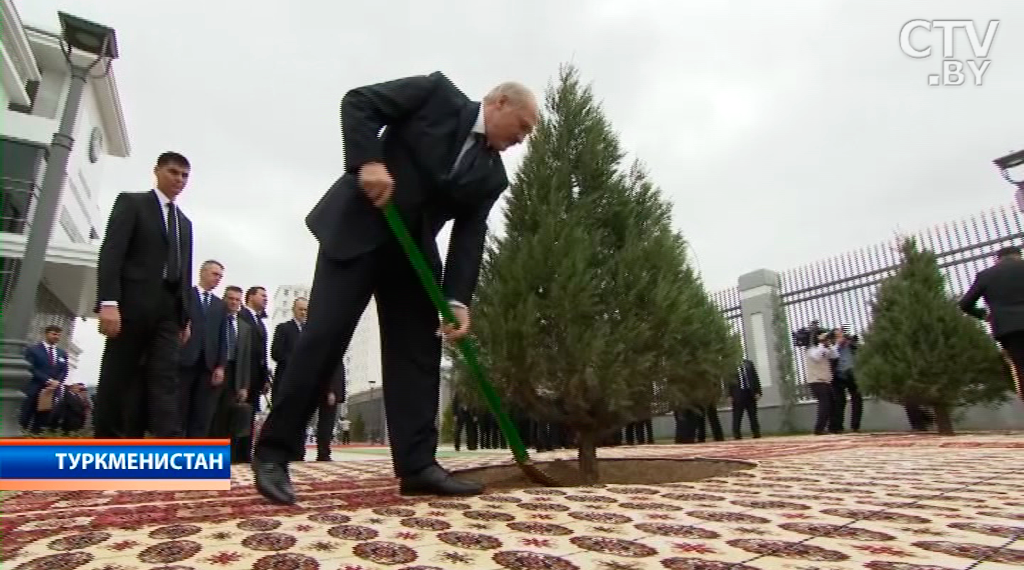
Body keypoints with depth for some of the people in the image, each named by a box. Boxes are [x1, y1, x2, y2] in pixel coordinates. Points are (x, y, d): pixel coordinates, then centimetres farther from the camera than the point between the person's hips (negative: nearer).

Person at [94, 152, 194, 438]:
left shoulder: (185, 222, 23)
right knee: (116, 381, -1)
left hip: (167, 311, 5)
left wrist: (185, 317, 10)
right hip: (131, 305, -4)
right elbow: (111, 252, -7)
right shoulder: (131, 202, 6)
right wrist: (108, 302, -19)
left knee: (166, 381, -6)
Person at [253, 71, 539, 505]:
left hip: (412, 251, 6)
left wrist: (457, 300, -15)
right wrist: (368, 161, -21)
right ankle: (273, 451, 1)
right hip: (356, 229, -5)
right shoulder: (438, 93, 0)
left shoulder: (492, 176, 9)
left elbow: (469, 238, -1)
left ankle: (417, 465, 2)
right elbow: (358, 101, -5)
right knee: (324, 335, -11)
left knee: (418, 351, -2)